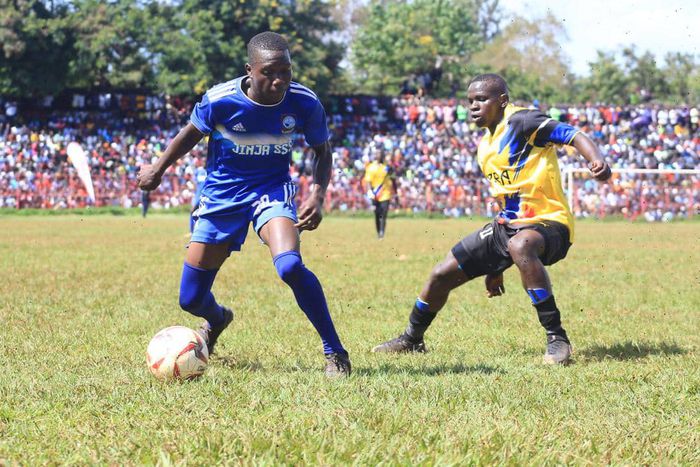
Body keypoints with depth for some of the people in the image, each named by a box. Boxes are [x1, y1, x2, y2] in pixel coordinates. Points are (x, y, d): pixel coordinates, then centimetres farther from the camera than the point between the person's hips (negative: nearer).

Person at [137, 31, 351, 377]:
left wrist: (317, 195, -16)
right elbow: (191, 134, 2)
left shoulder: (304, 103, -18)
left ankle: (335, 352, -17)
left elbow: (321, 151, 0)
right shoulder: (219, 100, -21)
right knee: (191, 300, 5)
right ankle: (217, 319, 46)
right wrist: (157, 169, 13)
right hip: (221, 194, 1)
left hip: (272, 189, -1)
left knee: (290, 266, -33)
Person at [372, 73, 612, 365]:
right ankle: (412, 339, 34)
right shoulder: (485, 148, 14)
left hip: (548, 222, -9)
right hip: (508, 225, 9)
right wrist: (496, 267, 24)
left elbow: (573, 136, -24)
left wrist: (597, 161, -47)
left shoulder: (521, 122, -13)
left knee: (520, 246, -43)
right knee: (442, 275, 8)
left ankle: (556, 337, -36)